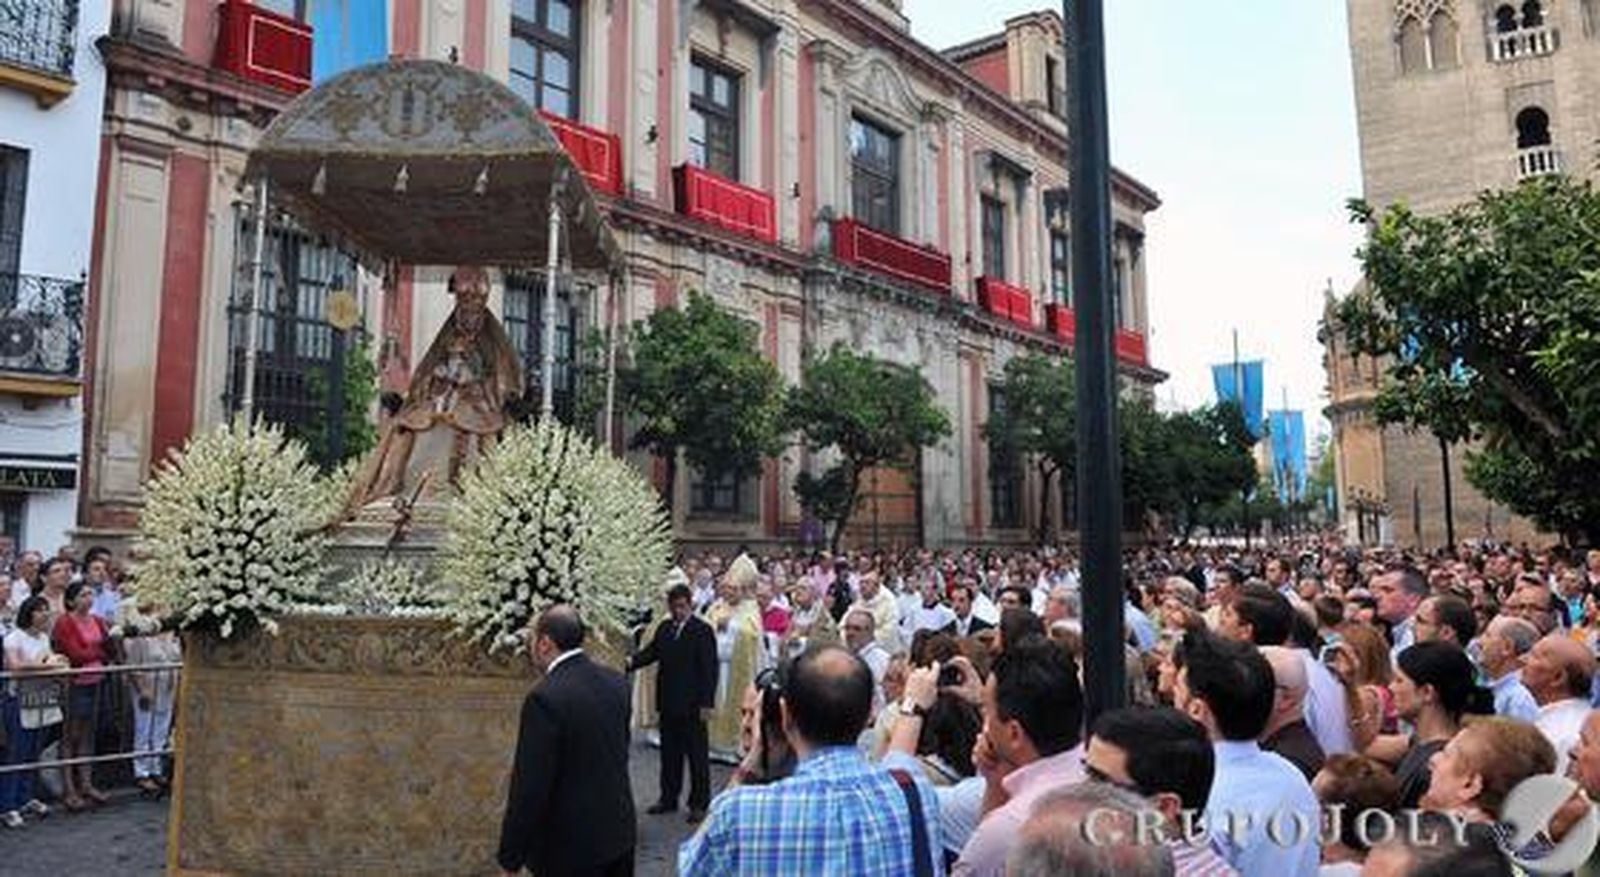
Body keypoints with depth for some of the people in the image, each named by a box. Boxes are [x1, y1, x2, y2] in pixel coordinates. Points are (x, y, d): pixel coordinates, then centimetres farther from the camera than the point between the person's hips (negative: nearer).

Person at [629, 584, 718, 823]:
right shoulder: (664, 629, 10)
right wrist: (631, 661, -13)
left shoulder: (702, 631, -9)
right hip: (668, 703, 6)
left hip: (692, 705, -6)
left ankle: (699, 803, 12)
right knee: (669, 754, 15)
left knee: (697, 754, 3)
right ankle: (668, 798, 27)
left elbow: (709, 668, -11)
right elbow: (651, 652, 8)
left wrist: (706, 702, -15)